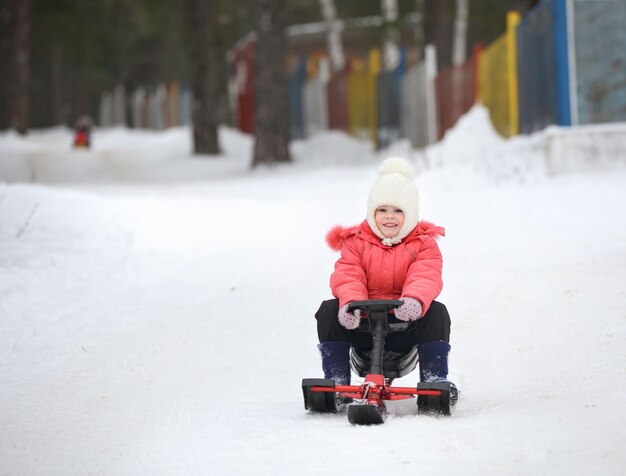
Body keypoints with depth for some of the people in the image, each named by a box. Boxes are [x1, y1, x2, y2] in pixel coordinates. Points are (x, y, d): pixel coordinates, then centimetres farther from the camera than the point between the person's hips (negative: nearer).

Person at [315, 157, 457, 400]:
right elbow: (347, 277, -9)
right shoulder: (355, 243, 6)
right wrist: (350, 302, -34)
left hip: (405, 321, -1)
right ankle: (336, 379, -15)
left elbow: (426, 277, -17)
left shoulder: (423, 244, 2)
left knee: (436, 312, -27)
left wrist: (415, 300, -42)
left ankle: (435, 379, -18)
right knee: (329, 310, -22)